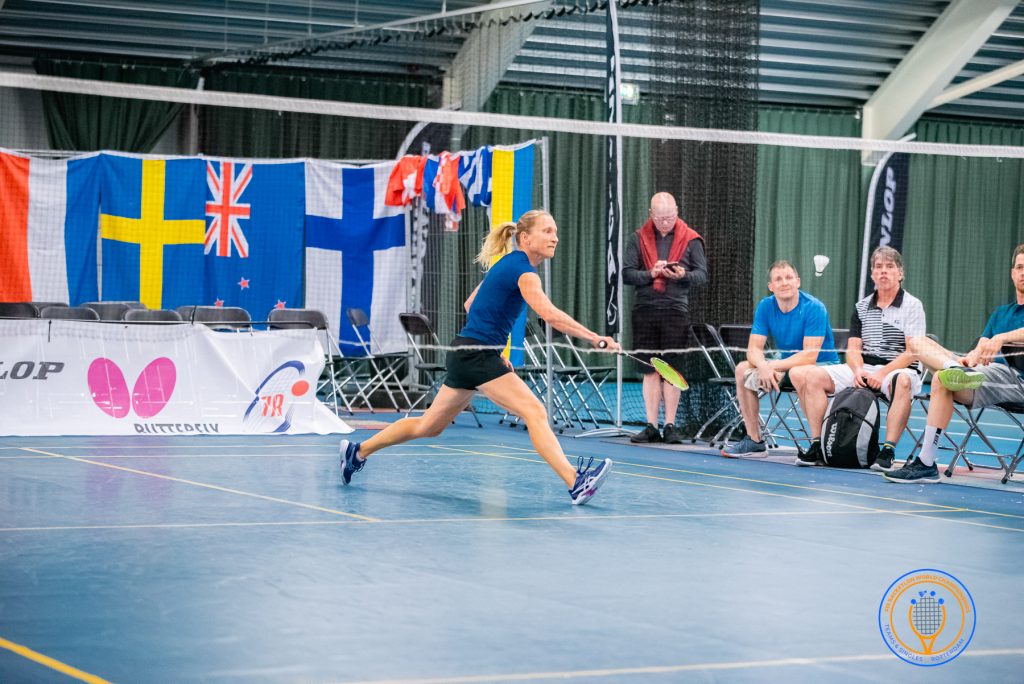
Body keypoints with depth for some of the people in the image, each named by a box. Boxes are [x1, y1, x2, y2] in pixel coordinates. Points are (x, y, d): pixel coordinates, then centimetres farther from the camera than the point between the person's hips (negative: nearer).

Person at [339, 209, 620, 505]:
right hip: (476, 355, -10)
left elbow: (471, 305, 23)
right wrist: (597, 339, -34)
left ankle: (358, 451, 32)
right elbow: (550, 315, -31)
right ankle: (575, 482, -33)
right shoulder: (522, 270, -15)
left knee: (429, 426, 20)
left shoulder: (508, 264, 14)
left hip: (466, 355, 10)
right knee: (535, 412, -21)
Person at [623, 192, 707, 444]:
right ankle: (651, 427, 7)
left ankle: (670, 426, 5)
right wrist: (651, 274, -14)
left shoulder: (690, 239, 4)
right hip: (644, 309, 2)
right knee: (650, 370, 4)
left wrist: (683, 275, -16)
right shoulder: (638, 239, 7)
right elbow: (627, 273, 2)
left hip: (676, 310, -2)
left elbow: (702, 274, 4)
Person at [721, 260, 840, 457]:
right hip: (788, 365, 7)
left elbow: (809, 356, -27)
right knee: (743, 370, -8)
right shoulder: (765, 307, -3)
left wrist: (773, 366, -31)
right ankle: (754, 440, -1)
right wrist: (762, 366, -30)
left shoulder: (814, 308, -21)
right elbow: (754, 349, -7)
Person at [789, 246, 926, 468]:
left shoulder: (912, 305, 0)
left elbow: (913, 352, -9)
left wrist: (883, 373, -21)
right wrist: (858, 370, -13)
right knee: (808, 375, -13)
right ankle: (817, 444, -14)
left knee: (903, 382, -44)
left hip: (898, 369, -5)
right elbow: (853, 348, 11)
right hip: (863, 368, 5)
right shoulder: (862, 307, 16)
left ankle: (888, 451, -42)